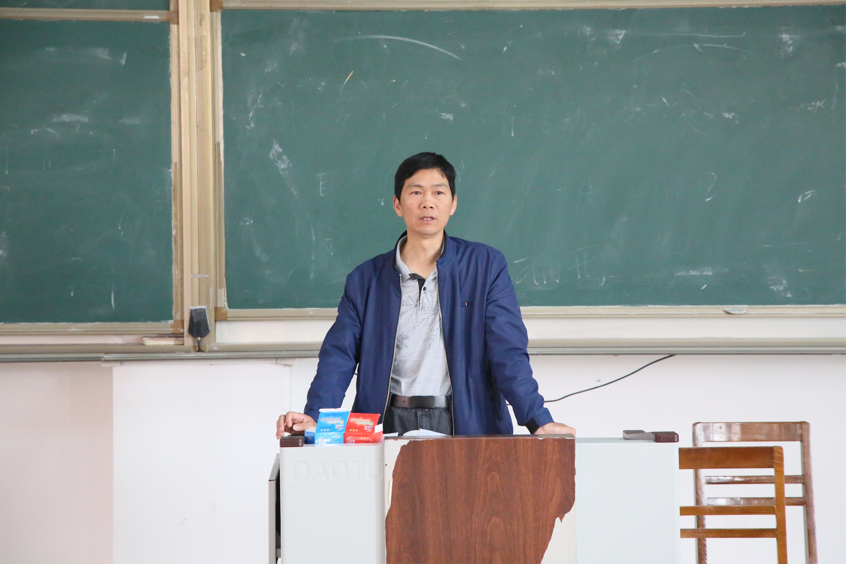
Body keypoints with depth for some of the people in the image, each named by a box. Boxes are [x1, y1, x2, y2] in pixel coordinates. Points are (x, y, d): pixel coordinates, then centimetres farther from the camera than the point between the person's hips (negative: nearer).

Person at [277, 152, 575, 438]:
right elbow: (339, 355, 5)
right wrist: (314, 416, -12)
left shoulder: (486, 266, 9)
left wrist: (539, 421, -12)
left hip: (465, 425, 0)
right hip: (389, 426, 1)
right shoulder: (365, 279, 12)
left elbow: (508, 353, 1)